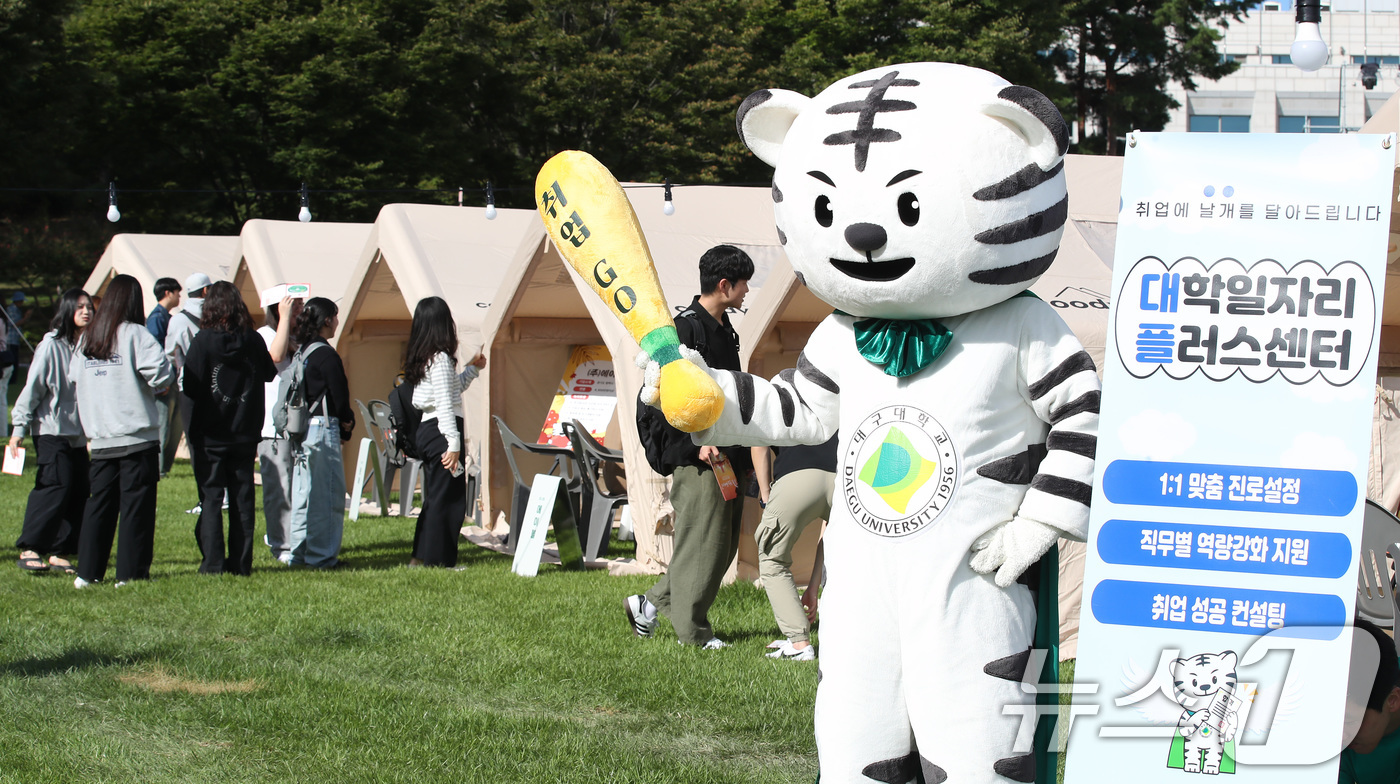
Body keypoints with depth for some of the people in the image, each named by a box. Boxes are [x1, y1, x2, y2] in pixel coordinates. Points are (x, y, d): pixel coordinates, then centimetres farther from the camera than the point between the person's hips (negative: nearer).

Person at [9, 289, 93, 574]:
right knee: (57, 485, -15)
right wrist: (19, 428, -11)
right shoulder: (51, 345, -8)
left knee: (80, 491, 0)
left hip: (77, 433, 6)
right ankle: (29, 549, -9)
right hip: (51, 430, -6)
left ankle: (61, 552, 6)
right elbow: (33, 387, -8)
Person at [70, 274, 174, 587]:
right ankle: (130, 573, -1)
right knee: (136, 503, 0)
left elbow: (74, 376, 10)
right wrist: (155, 386, 1)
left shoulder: (86, 338, 8)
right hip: (137, 435, -6)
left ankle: (87, 571, 11)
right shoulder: (134, 334, -10)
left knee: (99, 503, 11)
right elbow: (160, 372, -20)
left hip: (100, 438, 6)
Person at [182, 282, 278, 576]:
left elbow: (190, 388, -13)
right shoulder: (253, 340, -5)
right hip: (245, 432, 2)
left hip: (210, 434, -2)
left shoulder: (203, 340, -13)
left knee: (211, 497, 3)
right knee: (243, 497, 9)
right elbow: (269, 373, 11)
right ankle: (241, 561, 9)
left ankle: (212, 562, -1)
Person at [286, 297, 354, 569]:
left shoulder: (301, 353, 12)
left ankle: (300, 551, 18)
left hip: (300, 429, 9)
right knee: (328, 494, -3)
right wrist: (347, 422, 5)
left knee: (303, 493, 13)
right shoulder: (326, 355, -15)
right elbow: (339, 396, -15)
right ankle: (322, 555, -1)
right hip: (323, 427, -9)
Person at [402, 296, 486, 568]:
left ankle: (421, 557, 17)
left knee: (434, 497, 15)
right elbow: (445, 405, -18)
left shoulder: (422, 359, 15)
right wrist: (454, 445, -20)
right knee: (447, 498, -4)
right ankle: (436, 560, -3)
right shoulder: (441, 359, -13)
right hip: (442, 432, -10)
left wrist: (471, 369, 34)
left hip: (426, 431, 10)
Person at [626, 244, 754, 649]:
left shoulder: (724, 330, 18)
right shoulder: (687, 327, -12)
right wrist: (695, 443, -22)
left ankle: (650, 604, 20)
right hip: (698, 460, -9)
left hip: (726, 459, 9)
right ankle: (692, 631, 6)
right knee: (701, 543, -4)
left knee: (723, 546, 10)